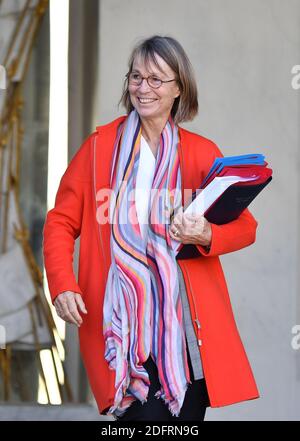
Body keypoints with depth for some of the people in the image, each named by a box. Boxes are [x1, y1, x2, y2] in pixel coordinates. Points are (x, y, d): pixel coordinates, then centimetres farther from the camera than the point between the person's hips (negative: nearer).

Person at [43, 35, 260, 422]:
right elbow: (62, 221, 5)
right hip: (122, 319, -2)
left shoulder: (203, 153, 7)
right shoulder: (100, 145, 5)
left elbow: (245, 226, 8)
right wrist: (63, 287, -10)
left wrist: (206, 235, -14)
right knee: (148, 417, -16)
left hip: (187, 322, 2)